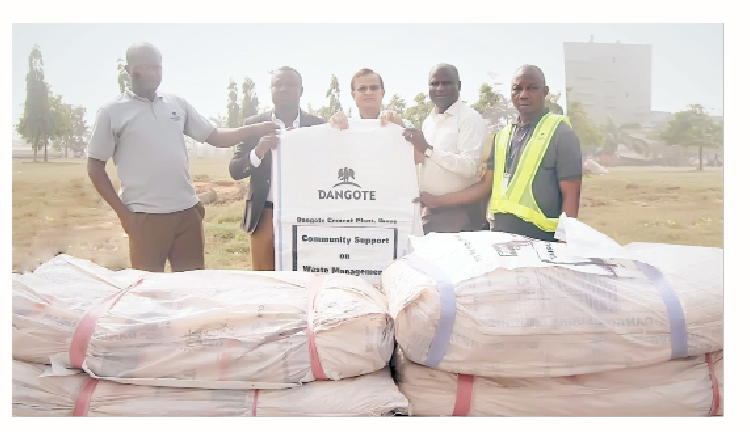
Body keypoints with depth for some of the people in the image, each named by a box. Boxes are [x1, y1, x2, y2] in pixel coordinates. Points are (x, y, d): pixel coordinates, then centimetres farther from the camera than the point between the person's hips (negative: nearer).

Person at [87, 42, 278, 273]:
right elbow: (95, 168, 1)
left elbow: (215, 137, 12)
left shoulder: (177, 104, 9)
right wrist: (122, 212, -5)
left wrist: (257, 129, -3)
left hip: (188, 211, 4)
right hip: (145, 216, -3)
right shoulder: (112, 112, -1)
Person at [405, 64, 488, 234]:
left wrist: (428, 149, -23)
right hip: (428, 211, 7)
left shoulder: (470, 118, -8)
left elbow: (470, 166, -20)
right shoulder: (428, 121, 14)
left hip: (458, 212, -7)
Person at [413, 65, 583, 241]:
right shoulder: (502, 136, 12)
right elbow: (486, 186, 12)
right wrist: (438, 201, 10)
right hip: (500, 236, 5)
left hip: (539, 240, -5)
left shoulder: (560, 133, -4)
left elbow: (570, 195, -7)